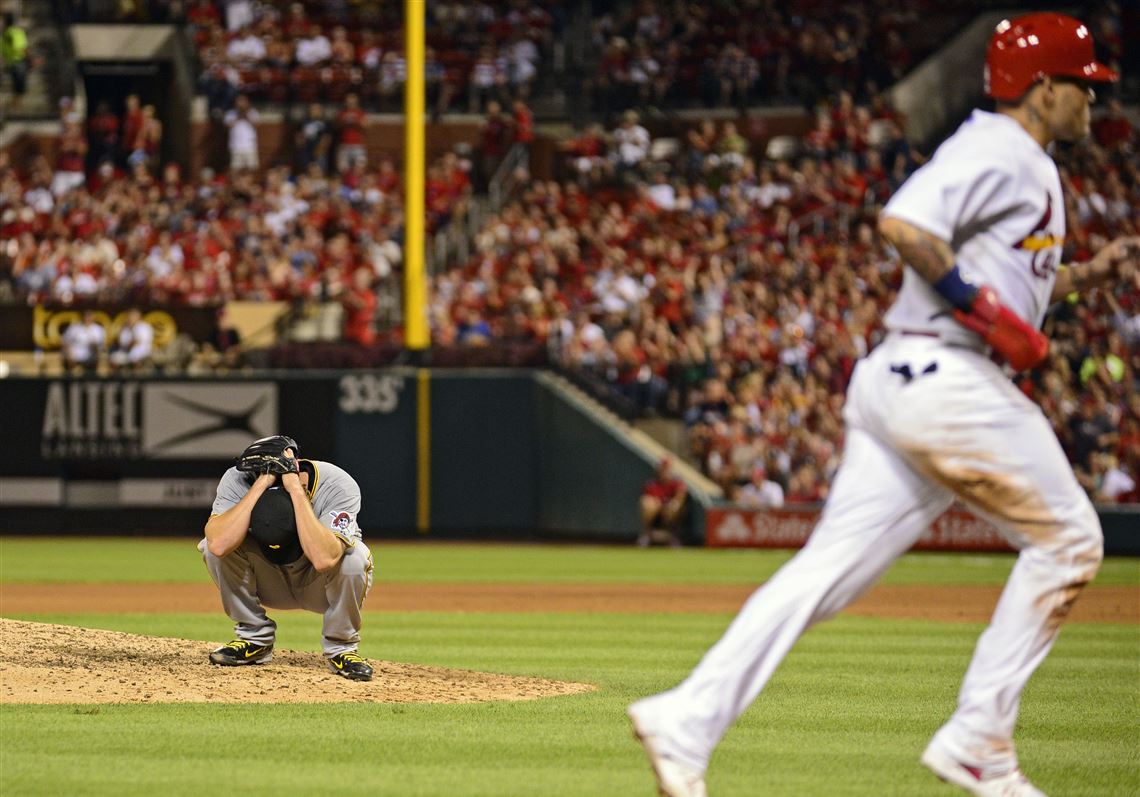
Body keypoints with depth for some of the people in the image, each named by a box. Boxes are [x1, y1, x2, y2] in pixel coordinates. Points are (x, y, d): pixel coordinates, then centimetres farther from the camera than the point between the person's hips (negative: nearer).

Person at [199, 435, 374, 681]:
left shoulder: (340, 486, -31)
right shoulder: (237, 480, -26)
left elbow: (323, 559, -47)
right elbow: (219, 545, -44)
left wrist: (295, 488, -45)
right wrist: (260, 486, -42)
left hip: (320, 587, -2)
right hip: (270, 585, 2)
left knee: (354, 557, -35)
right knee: (212, 545, -26)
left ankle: (341, 648, -10)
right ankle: (255, 638, -7)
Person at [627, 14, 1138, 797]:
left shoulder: (1030, 169, 24)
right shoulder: (996, 149, -8)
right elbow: (902, 223, -22)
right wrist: (978, 304, -21)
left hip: (897, 382, 10)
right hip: (943, 376, -10)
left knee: (828, 570, 2)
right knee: (1068, 538, 0)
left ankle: (688, 721, -6)